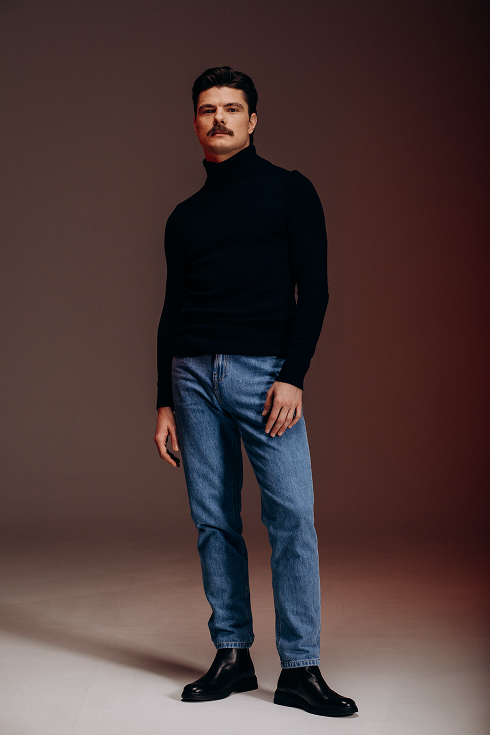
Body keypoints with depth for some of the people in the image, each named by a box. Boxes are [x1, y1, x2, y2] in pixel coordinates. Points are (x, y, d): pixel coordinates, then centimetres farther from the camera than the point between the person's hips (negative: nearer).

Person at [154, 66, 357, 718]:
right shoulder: (185, 217, 19)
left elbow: (313, 290, 0)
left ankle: (300, 669, -6)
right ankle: (232, 656, 12)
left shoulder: (289, 192, 8)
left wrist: (293, 375, -11)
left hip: (264, 370, -4)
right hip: (193, 373, 4)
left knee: (291, 513, -12)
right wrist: (165, 402, 13)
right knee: (213, 521, 3)